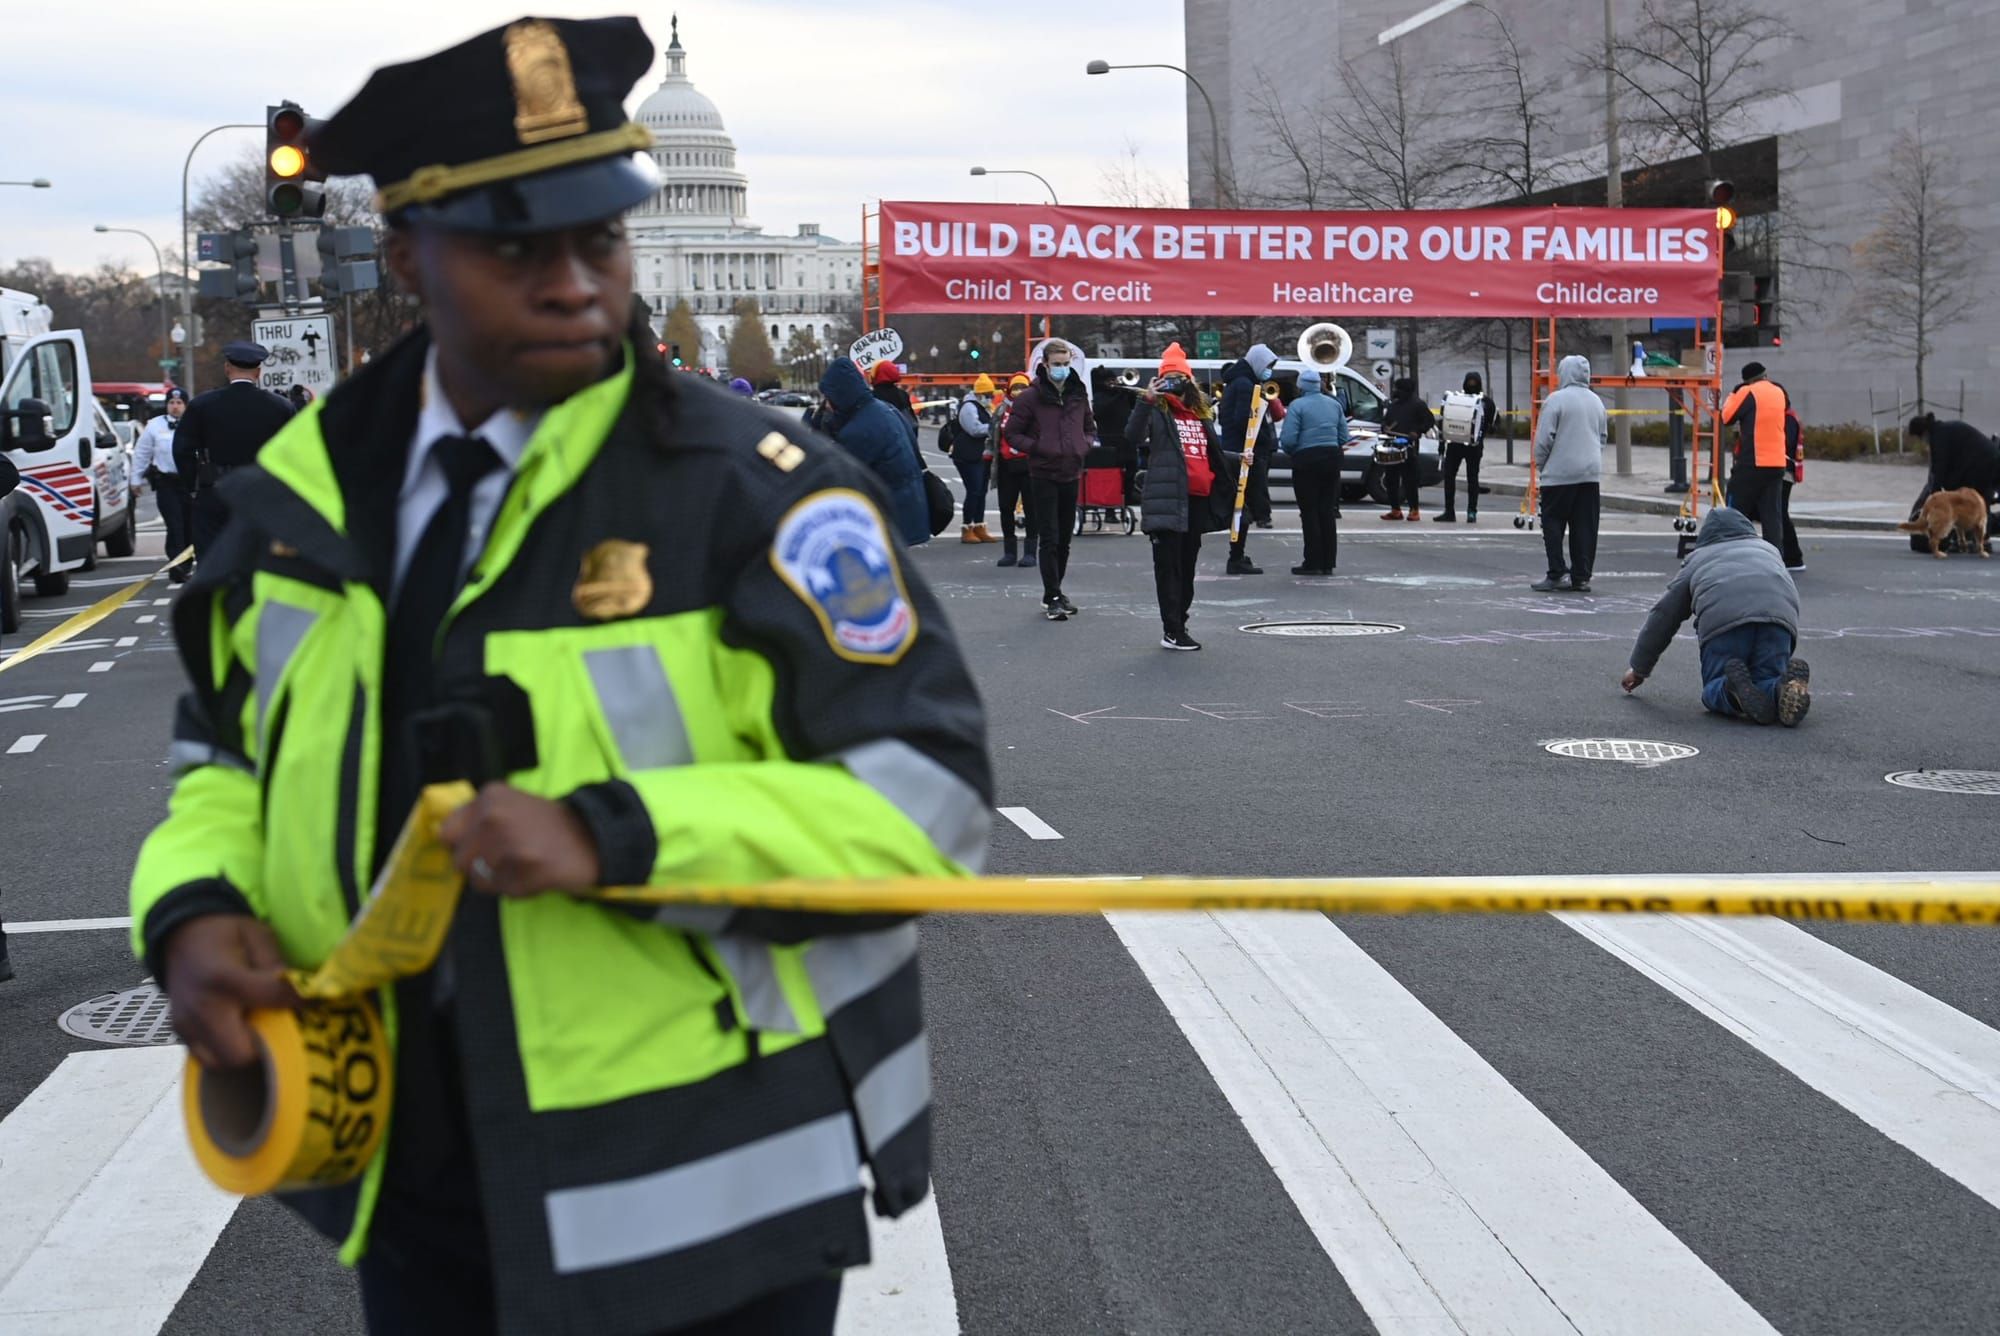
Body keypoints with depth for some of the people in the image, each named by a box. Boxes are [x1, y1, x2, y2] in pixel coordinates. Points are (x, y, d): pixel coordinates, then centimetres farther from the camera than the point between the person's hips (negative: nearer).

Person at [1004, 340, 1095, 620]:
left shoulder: (1078, 393, 8)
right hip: (1044, 476, -5)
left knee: (1065, 537, 12)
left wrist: (1084, 445, 2)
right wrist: (1038, 448, -18)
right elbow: (1012, 433, -5)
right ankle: (1052, 598, -1)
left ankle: (1055, 592, 24)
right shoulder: (1032, 396, -8)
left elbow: (1090, 426, 22)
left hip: (1071, 474, 6)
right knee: (1050, 538, -7)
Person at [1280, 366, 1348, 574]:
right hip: (1332, 458, 5)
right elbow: (1344, 437, 7)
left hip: (1307, 460, -5)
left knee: (1310, 512, -1)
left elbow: (1287, 439, -16)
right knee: (1327, 511, 10)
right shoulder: (1334, 404, 10)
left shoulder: (1298, 405, -9)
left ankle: (1313, 563, -3)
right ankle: (1327, 563, 12)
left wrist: (1292, 453, 4)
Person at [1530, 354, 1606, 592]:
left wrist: (1539, 465, 4)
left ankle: (1557, 573, -5)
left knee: (1553, 524, 2)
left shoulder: (1556, 400, -9)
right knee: (1585, 527, 6)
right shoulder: (1596, 402, 11)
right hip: (1590, 473, 6)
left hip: (1559, 473, -6)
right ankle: (1581, 577, 6)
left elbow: (1544, 438, -10)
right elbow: (1602, 437, 18)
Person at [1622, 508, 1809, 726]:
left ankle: (1736, 687, -26)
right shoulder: (1769, 550, 41)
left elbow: (1663, 615, 32)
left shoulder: (1697, 559, 34)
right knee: (1768, 681, 11)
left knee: (1714, 688, 10)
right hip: (1779, 614, 2)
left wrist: (1640, 669, 39)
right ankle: (1789, 684, -25)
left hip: (1722, 619, -2)